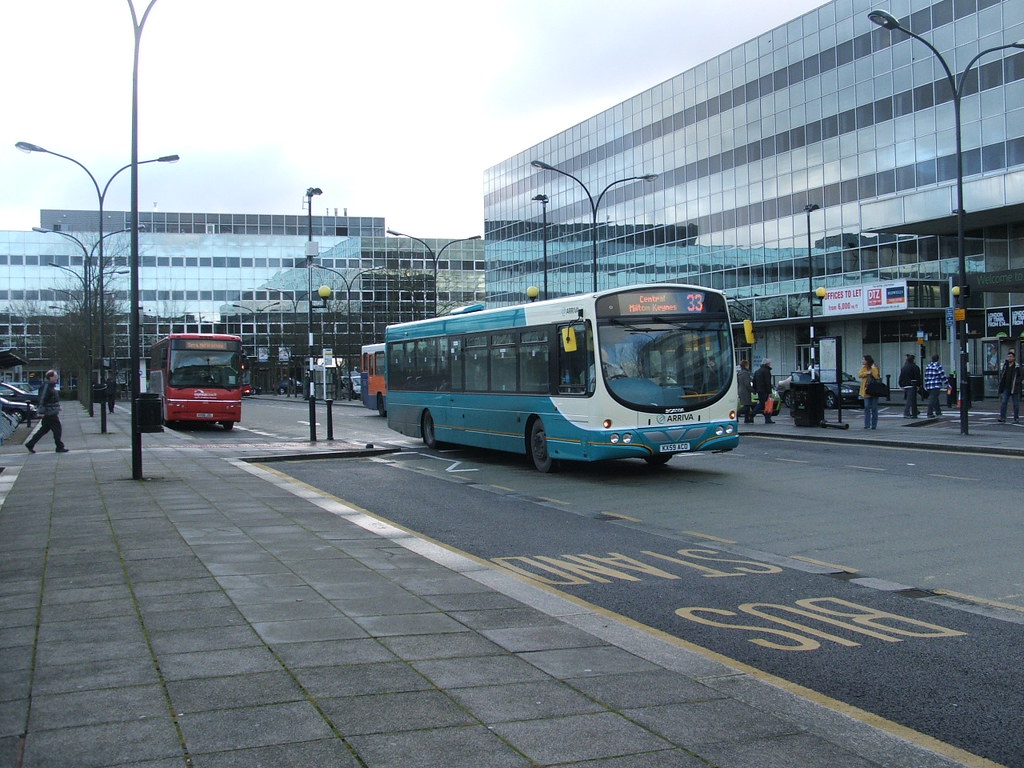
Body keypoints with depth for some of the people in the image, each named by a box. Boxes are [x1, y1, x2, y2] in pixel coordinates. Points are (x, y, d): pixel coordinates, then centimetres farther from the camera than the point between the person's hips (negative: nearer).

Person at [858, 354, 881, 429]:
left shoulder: (875, 368, -3)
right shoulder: (864, 367, 9)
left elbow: (877, 377, -17)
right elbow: (859, 375, -5)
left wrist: (873, 369, -18)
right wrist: (867, 372, -15)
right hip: (866, 390, 3)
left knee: (874, 408, 1)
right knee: (867, 407, 0)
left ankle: (874, 425, 8)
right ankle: (867, 425, 3)